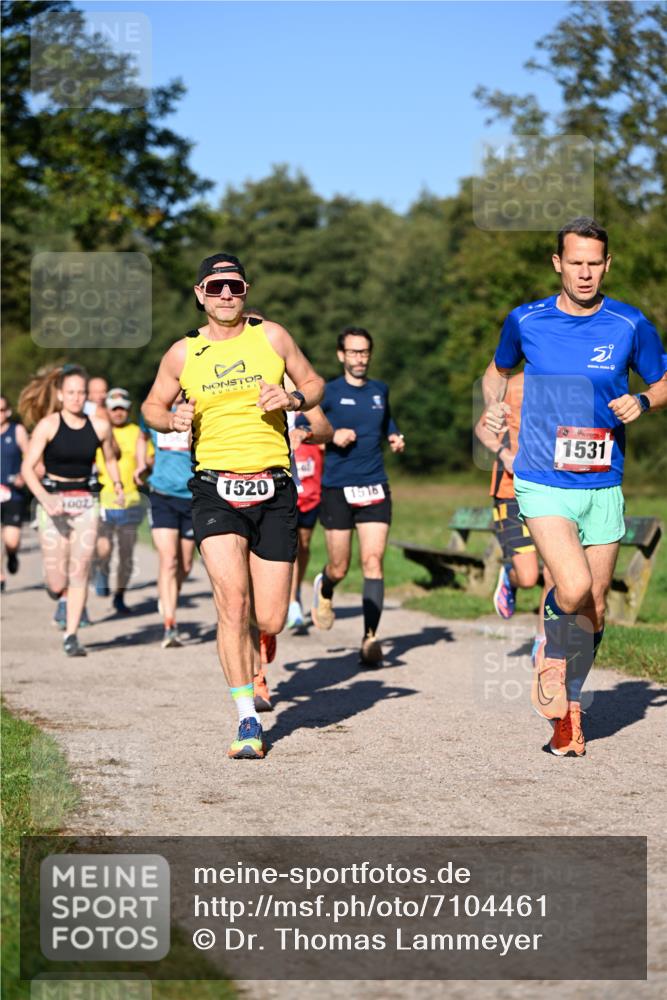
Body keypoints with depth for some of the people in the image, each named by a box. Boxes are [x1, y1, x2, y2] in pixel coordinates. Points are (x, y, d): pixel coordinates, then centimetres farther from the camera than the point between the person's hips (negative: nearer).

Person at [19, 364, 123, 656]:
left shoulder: (99, 426, 2)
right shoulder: (48, 425, -7)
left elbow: (110, 458, 21)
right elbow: (27, 467, -11)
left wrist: (117, 484, 6)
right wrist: (45, 498, -26)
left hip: (86, 503, 2)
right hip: (53, 501, -2)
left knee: (79, 574, -6)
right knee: (58, 583, -2)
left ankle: (71, 636, 3)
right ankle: (55, 586, 36)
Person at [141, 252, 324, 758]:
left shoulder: (271, 336, 5)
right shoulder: (183, 353, 5)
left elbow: (315, 384, 16)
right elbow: (152, 406, 18)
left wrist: (293, 399, -6)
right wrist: (173, 419, -4)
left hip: (274, 489, 1)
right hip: (216, 488, -1)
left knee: (270, 621, -1)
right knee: (233, 599, -20)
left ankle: (255, 658, 38)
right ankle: (248, 721, -10)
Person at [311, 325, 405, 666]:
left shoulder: (380, 390, 12)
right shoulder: (328, 392, 0)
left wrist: (395, 438, 10)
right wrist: (331, 435, -14)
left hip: (375, 487, 2)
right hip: (337, 488, -2)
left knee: (373, 562, -11)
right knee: (339, 568, 3)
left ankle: (370, 638, -13)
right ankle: (324, 590, 41)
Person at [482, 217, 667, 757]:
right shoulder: (526, 321, 1)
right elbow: (498, 369, 21)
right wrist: (494, 404, 2)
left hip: (603, 486, 2)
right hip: (543, 482, -2)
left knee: (594, 608, 8)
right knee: (574, 586, -23)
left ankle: (570, 705, 27)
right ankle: (551, 655, 7)